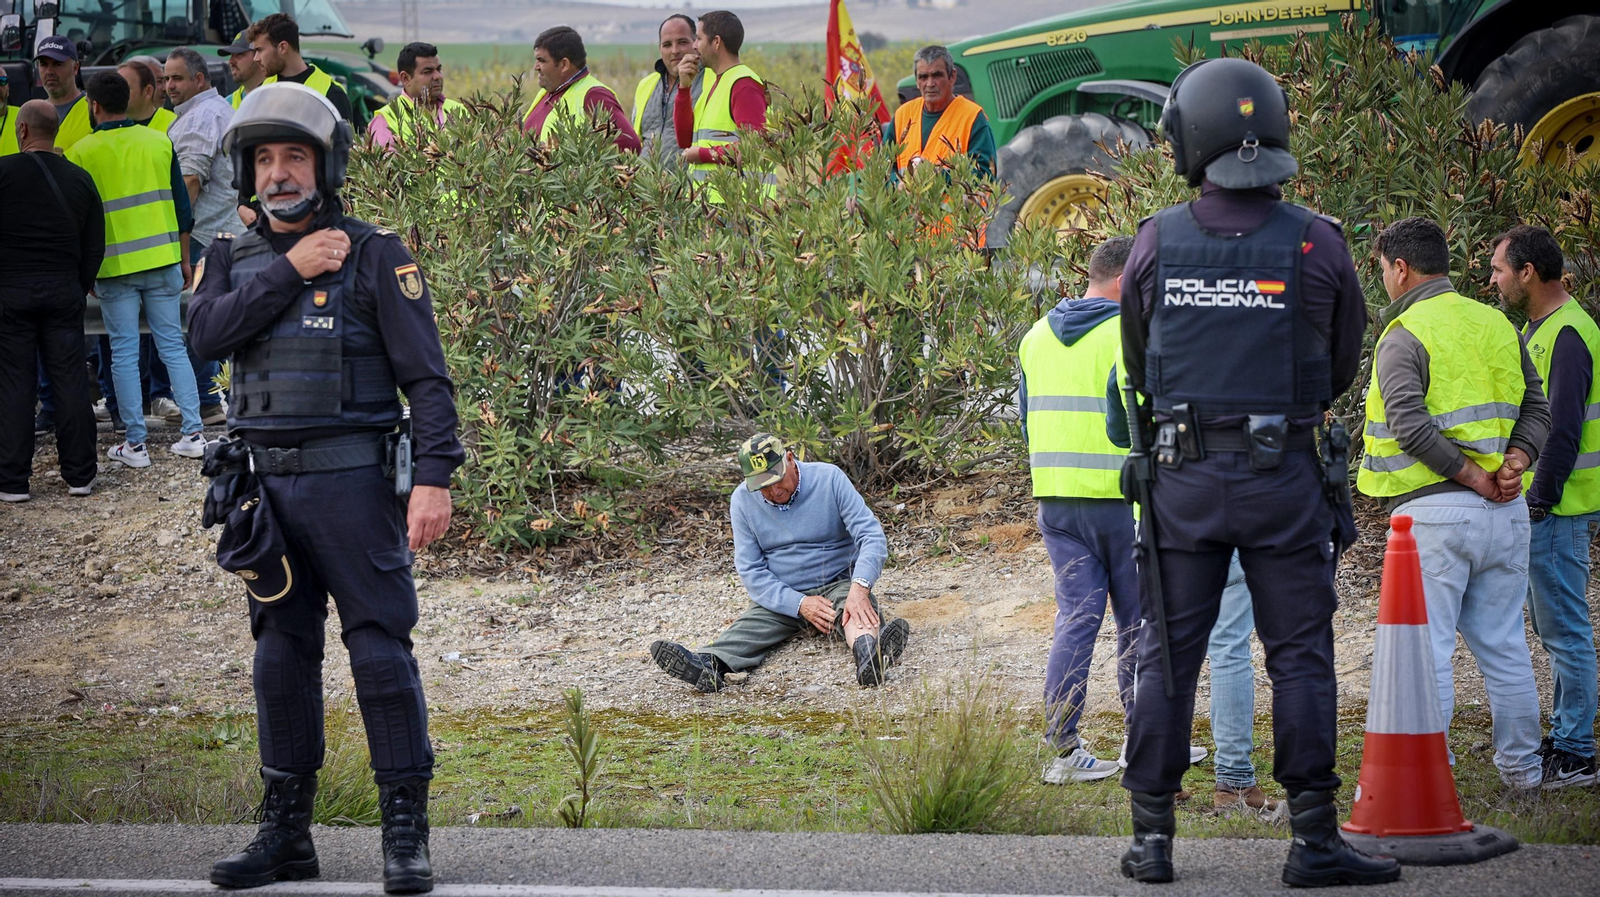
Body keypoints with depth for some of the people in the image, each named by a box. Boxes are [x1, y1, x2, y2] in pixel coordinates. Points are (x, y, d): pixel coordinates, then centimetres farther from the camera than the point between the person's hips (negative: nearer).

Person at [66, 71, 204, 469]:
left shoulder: (82, 153, -6)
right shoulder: (159, 142, 3)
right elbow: (181, 205, 7)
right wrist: (184, 258, 16)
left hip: (115, 266, -3)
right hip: (162, 260, 3)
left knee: (124, 353, 3)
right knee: (173, 346, 9)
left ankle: (135, 443, 3)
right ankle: (193, 433, 5)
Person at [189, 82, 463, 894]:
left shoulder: (375, 257, -3)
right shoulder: (233, 258, 12)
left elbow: (426, 375, -7)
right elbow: (207, 331, -9)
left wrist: (434, 478, -17)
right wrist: (289, 271, -13)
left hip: (352, 479, -5)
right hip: (266, 483, 5)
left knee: (380, 649, -7)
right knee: (283, 653, 9)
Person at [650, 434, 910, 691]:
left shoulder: (830, 479, -9)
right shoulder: (743, 500, -4)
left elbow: (871, 535, -15)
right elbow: (750, 570, -4)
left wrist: (859, 587, -34)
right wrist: (799, 604, -20)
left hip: (836, 585, -3)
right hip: (781, 598, 3)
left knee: (857, 609, -36)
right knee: (749, 627, -27)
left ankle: (868, 654, -70)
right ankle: (706, 664, -58)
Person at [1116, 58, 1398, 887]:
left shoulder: (1157, 243, -2)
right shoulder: (1317, 244, -5)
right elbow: (1340, 367, 8)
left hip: (1182, 476, 1)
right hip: (1285, 476, -1)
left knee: (1167, 656, 7)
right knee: (1300, 657, 3)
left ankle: (1152, 838, 7)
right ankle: (1314, 840, 0)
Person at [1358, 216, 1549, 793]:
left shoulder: (1404, 337, -9)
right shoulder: (1498, 326, 13)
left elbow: (1410, 422, -21)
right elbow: (1536, 408, 13)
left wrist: (1472, 477, -16)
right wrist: (1516, 460, -3)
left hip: (1434, 512, -6)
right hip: (1505, 511, 6)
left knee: (1425, 645, -1)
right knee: (1503, 642, 14)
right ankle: (1520, 765, 19)